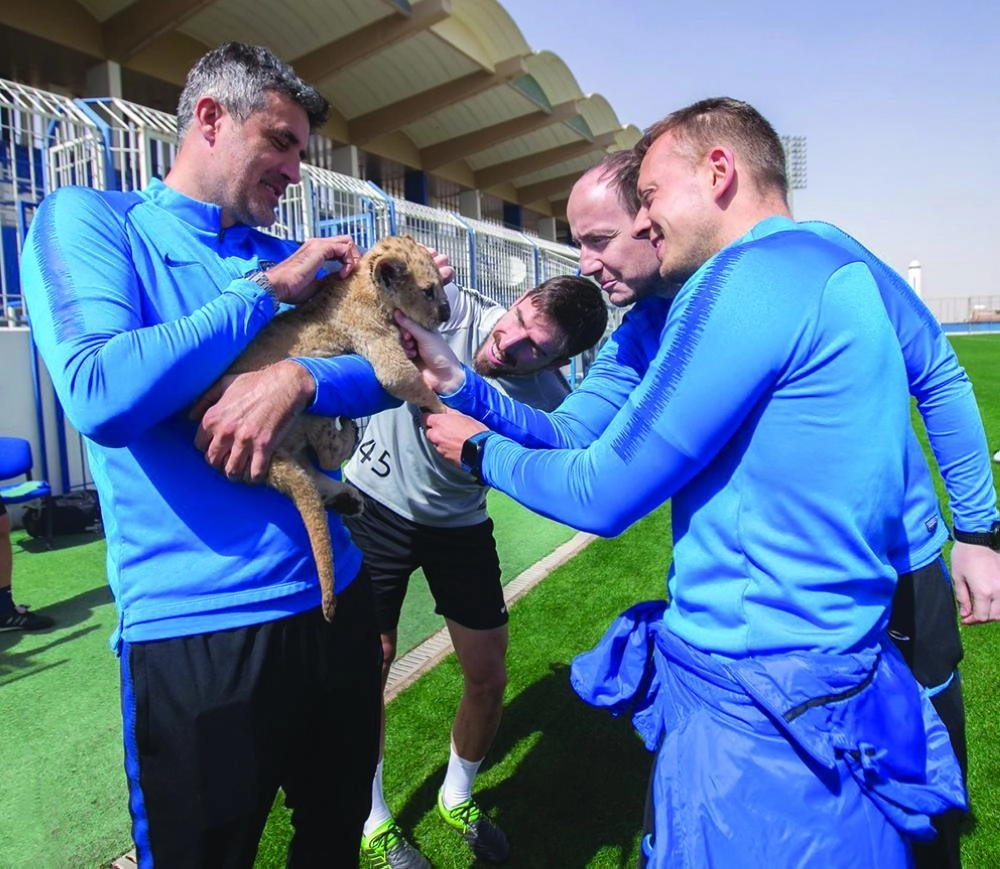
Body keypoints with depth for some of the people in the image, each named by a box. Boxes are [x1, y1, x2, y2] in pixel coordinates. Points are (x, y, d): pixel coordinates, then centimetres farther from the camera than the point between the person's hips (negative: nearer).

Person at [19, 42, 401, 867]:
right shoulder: (87, 219, -4)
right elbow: (101, 398, -22)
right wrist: (267, 290, -14)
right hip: (196, 626, -5)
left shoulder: (286, 257, 10)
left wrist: (299, 376, -19)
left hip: (334, 594, 6)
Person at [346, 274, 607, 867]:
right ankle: (372, 821, 30)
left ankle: (457, 797, 38)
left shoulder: (550, 398, -19)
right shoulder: (452, 308, -24)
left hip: (459, 525, 2)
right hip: (377, 502, -1)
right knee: (372, 661, 4)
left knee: (489, 678, 6)